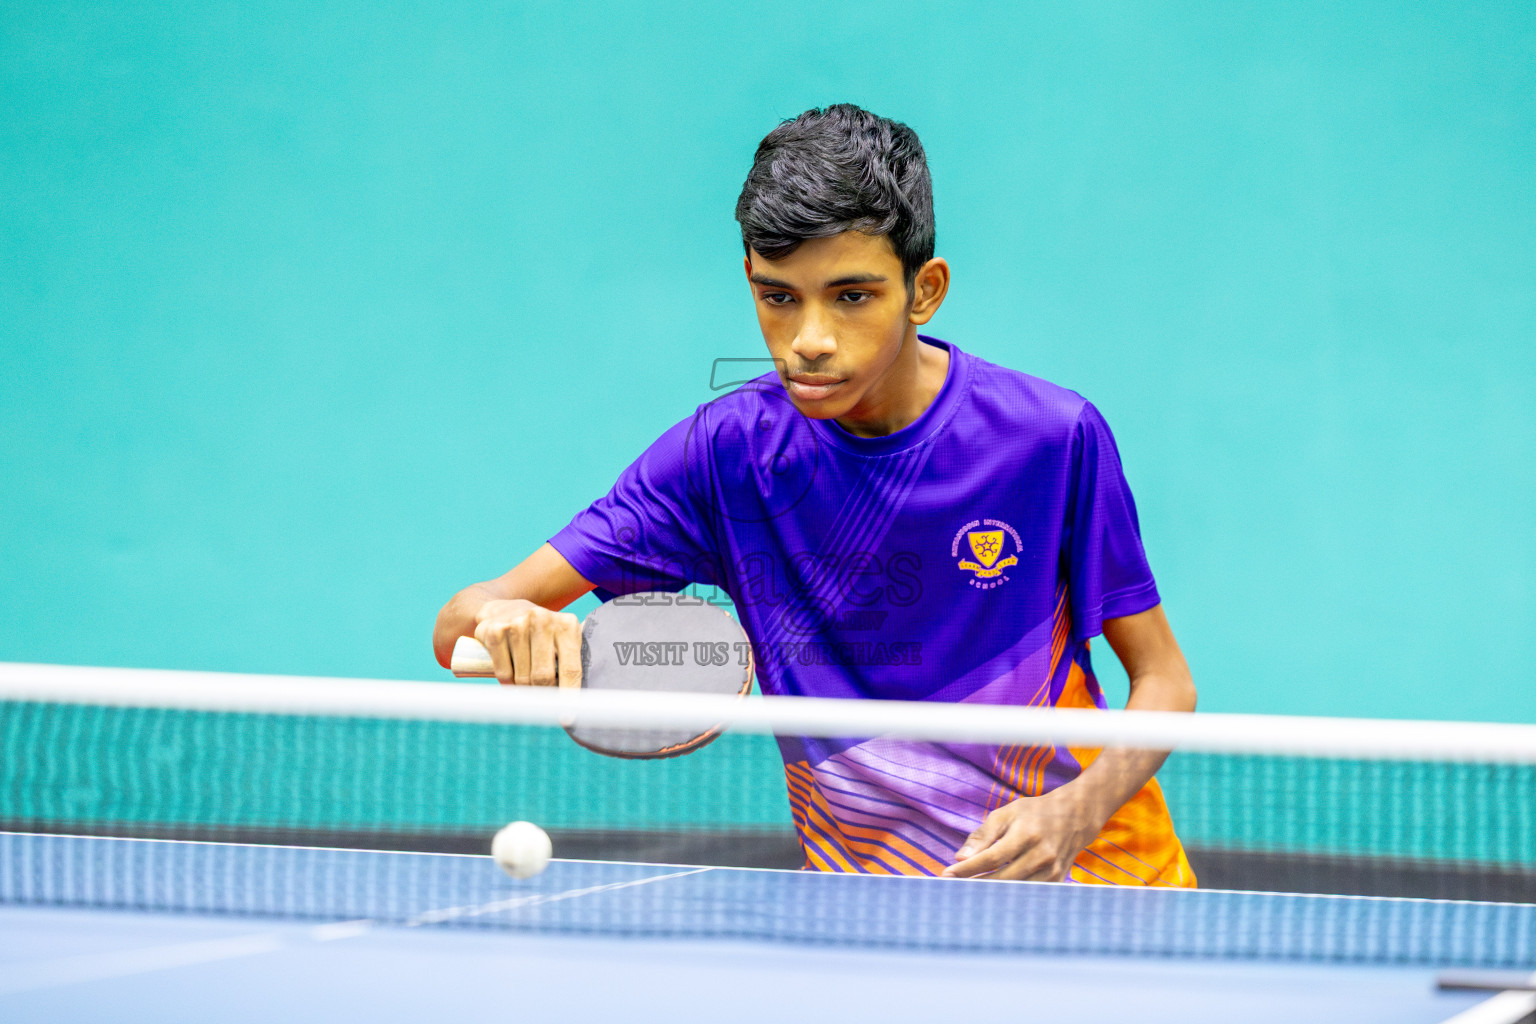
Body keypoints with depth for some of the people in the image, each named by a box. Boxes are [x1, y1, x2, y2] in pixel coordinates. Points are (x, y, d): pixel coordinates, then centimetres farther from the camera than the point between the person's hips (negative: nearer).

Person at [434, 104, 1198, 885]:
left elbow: (1161, 678, 0)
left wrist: (1070, 816, -20)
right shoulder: (725, 453, -6)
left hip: (1090, 879, 1)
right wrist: (511, 624, -32)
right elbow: (458, 626, -8)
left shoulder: (1053, 438, -10)